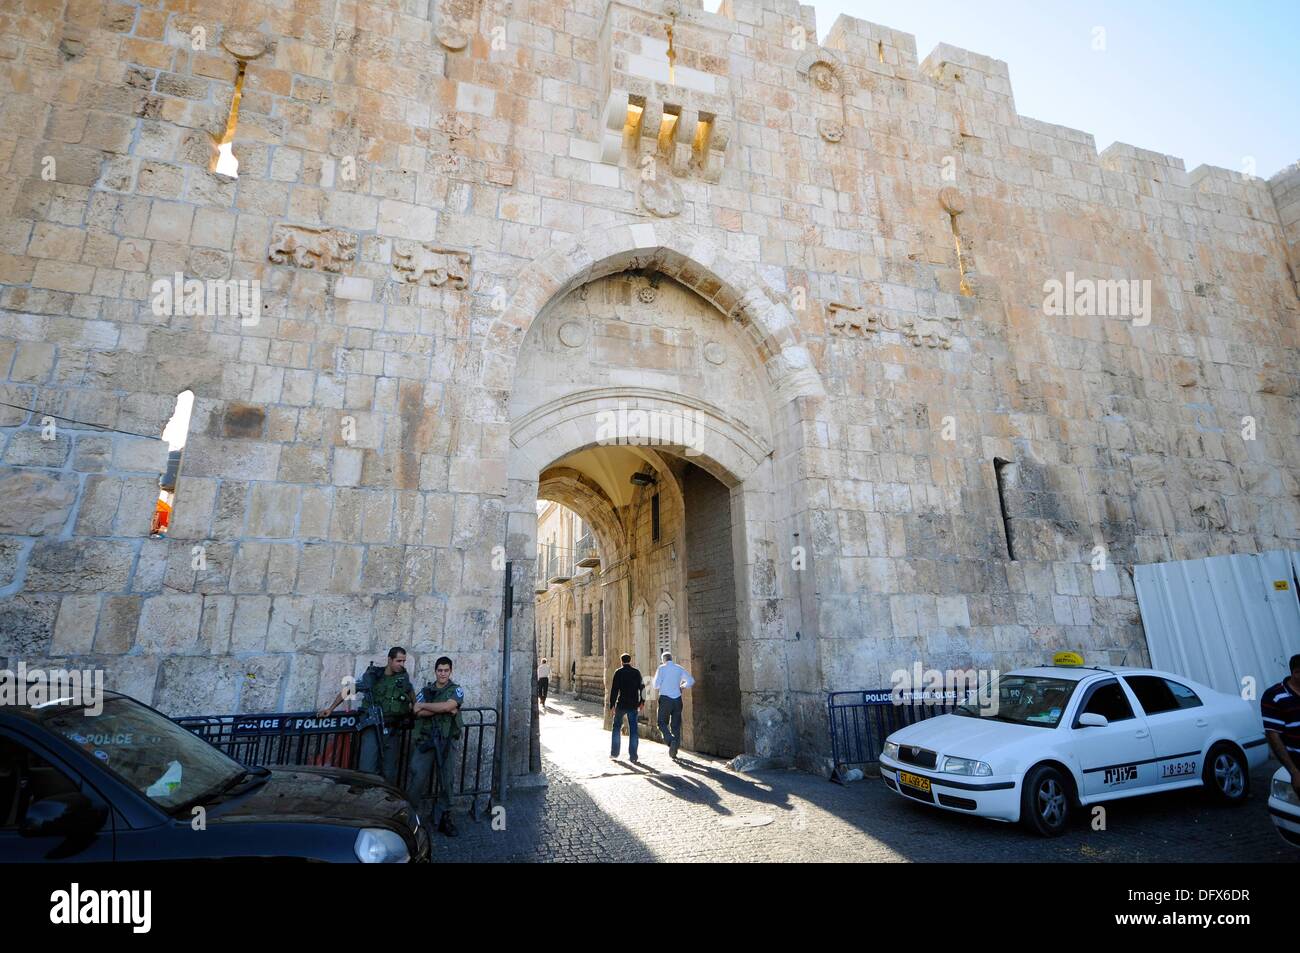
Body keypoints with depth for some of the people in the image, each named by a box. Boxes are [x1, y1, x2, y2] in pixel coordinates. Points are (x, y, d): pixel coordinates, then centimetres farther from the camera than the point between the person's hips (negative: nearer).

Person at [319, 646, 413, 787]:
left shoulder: (404, 675, 5)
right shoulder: (372, 675, -3)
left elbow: (411, 692, 22)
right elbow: (347, 691, 6)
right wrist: (330, 708, 5)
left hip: (392, 730, 3)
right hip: (373, 728, -3)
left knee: (389, 773, 3)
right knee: (367, 770, -13)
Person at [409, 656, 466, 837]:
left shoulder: (456, 690, 5)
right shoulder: (426, 690, 11)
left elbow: (448, 705, -16)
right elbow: (418, 712, -5)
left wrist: (423, 705, -8)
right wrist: (443, 709, -14)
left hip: (445, 740, -1)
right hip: (425, 739, 1)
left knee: (445, 779, 3)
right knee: (419, 777, -8)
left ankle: (444, 818, 13)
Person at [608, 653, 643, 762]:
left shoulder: (619, 672, -6)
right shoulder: (636, 672, 3)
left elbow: (614, 689, -9)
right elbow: (641, 688, 7)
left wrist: (612, 704, -6)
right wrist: (641, 702, 18)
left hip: (621, 704, -2)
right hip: (633, 705, 2)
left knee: (617, 728, 14)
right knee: (633, 730, 5)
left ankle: (614, 753, 18)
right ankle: (633, 756, 3)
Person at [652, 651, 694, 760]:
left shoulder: (662, 668, -2)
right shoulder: (679, 668, 8)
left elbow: (656, 684, -9)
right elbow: (691, 681, 3)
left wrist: (657, 688, 13)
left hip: (665, 698, -3)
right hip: (677, 699, 4)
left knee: (662, 723, 7)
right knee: (676, 725, 10)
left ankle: (671, 741, -18)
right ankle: (674, 752, 10)